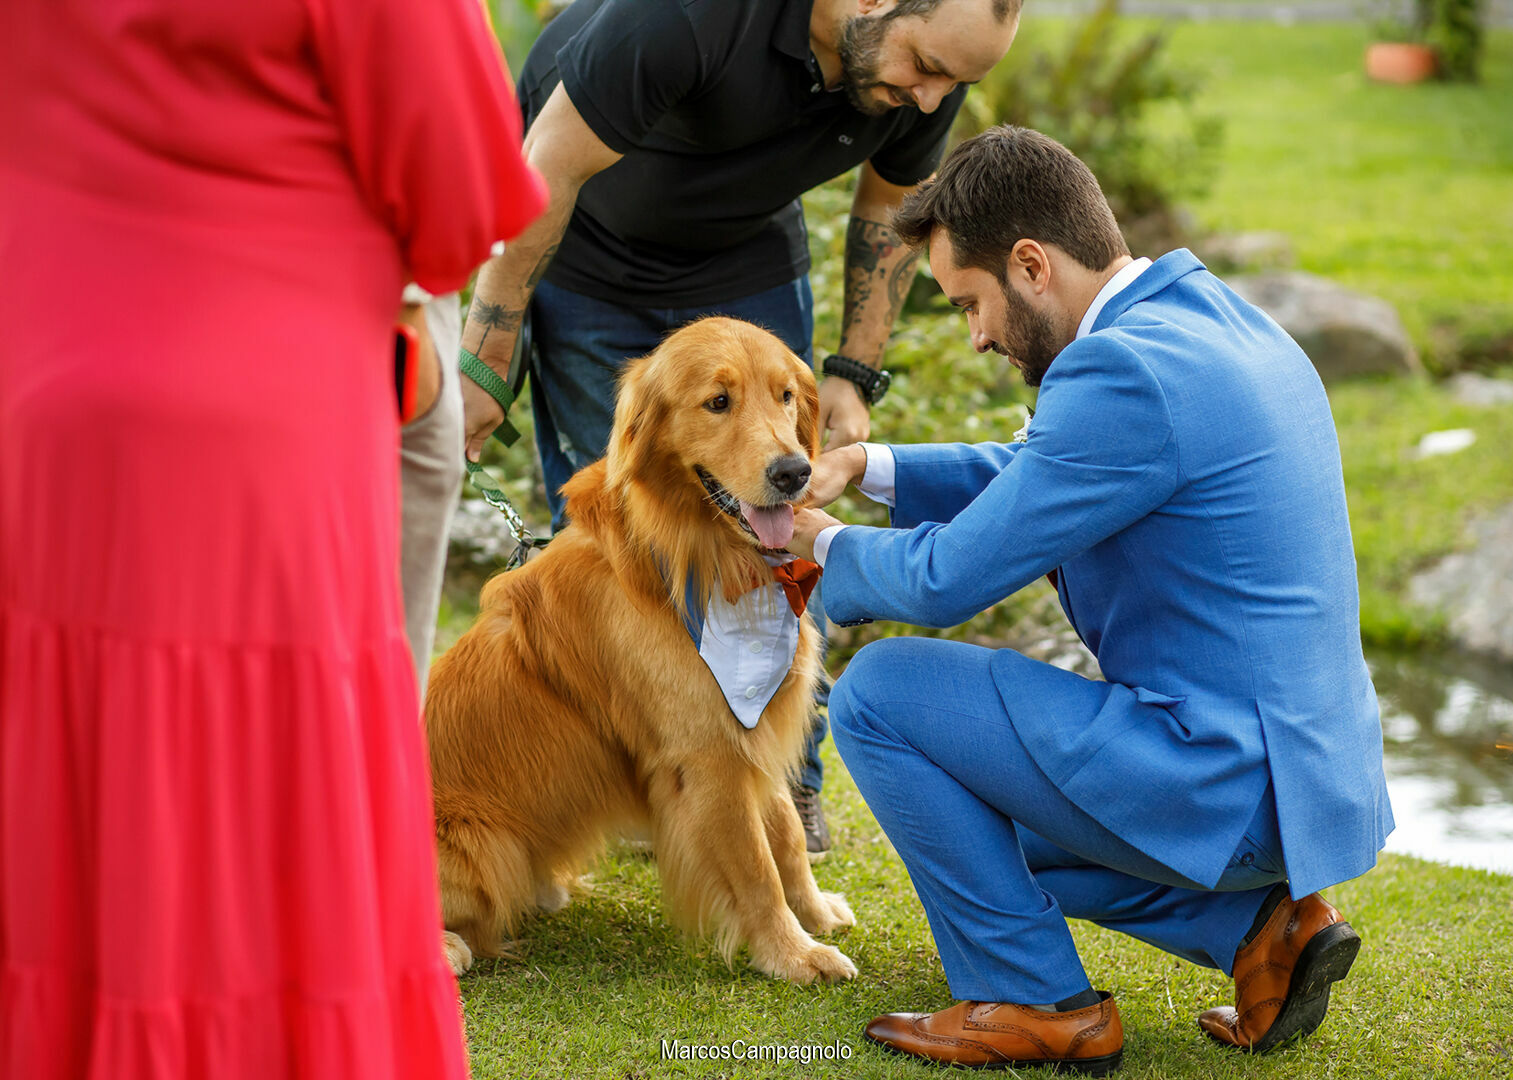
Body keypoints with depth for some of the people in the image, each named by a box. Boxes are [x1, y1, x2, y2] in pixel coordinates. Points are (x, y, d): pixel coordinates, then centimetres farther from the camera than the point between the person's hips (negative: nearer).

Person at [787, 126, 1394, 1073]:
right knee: (980, 827, 28)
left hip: (1219, 782, -10)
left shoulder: (1124, 370, -21)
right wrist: (871, 466, 15)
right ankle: (1259, 921, 13)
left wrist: (831, 546, 3)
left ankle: (1036, 1000, 4)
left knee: (881, 692, -4)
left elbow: (948, 580, -18)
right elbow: (1040, 472, 26)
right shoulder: (1218, 321, 11)